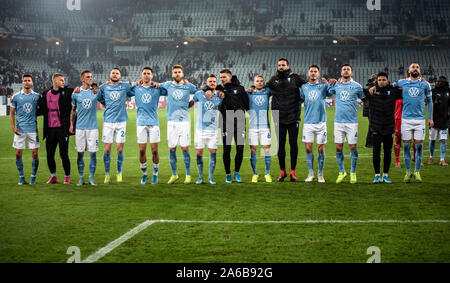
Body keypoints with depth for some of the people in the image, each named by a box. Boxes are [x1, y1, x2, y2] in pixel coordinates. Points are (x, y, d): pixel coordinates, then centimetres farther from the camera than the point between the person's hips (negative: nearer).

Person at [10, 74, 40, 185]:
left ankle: (33, 176, 13)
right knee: (18, 154, 1)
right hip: (20, 130, 0)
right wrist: (13, 127, -3)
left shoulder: (37, 96, 5)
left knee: (34, 154, -2)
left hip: (33, 129, 0)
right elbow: (12, 113, 8)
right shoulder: (16, 97, 4)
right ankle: (21, 177, 14)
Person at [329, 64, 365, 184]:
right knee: (338, 147, 2)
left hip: (352, 121, -2)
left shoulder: (357, 86, 3)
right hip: (338, 121, 2)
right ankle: (341, 172, 17)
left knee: (352, 147, -1)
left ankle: (353, 173, 12)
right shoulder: (335, 85, 8)